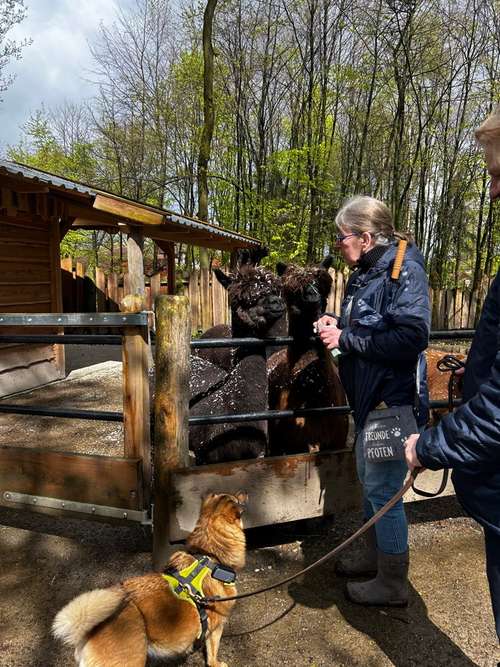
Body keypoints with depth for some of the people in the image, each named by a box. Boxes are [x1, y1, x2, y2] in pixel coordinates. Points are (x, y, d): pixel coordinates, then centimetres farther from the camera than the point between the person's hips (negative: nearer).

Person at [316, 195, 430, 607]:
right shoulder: (364, 275, 11)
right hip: (370, 398, 10)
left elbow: (412, 337, -29)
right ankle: (374, 554, 42)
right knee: (368, 480, 21)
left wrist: (346, 339, -22)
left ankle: (392, 584, 22)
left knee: (383, 489, 2)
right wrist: (336, 326, 3)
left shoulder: (404, 271, -18)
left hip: (394, 402, -10)